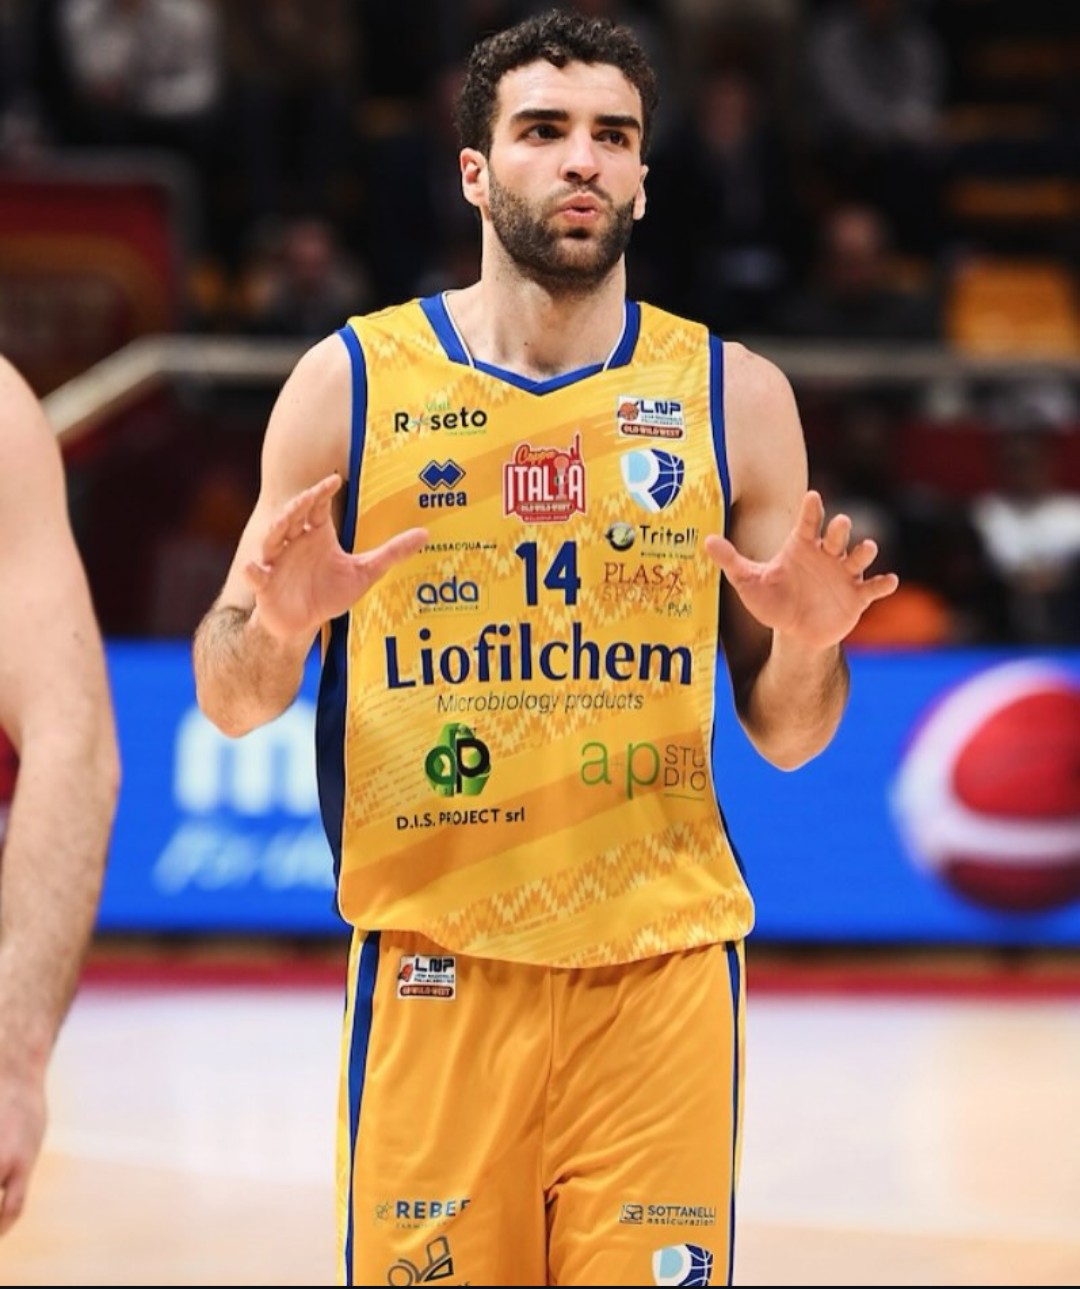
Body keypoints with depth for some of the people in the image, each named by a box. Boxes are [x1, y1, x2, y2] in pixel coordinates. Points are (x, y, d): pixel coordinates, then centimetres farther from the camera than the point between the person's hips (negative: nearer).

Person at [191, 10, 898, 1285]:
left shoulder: (734, 398, 5)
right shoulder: (351, 381, 2)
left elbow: (785, 737, 9)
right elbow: (232, 704, 7)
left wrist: (808, 649, -12)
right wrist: (276, 624, -15)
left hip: (664, 964, 1)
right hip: (436, 967, -1)